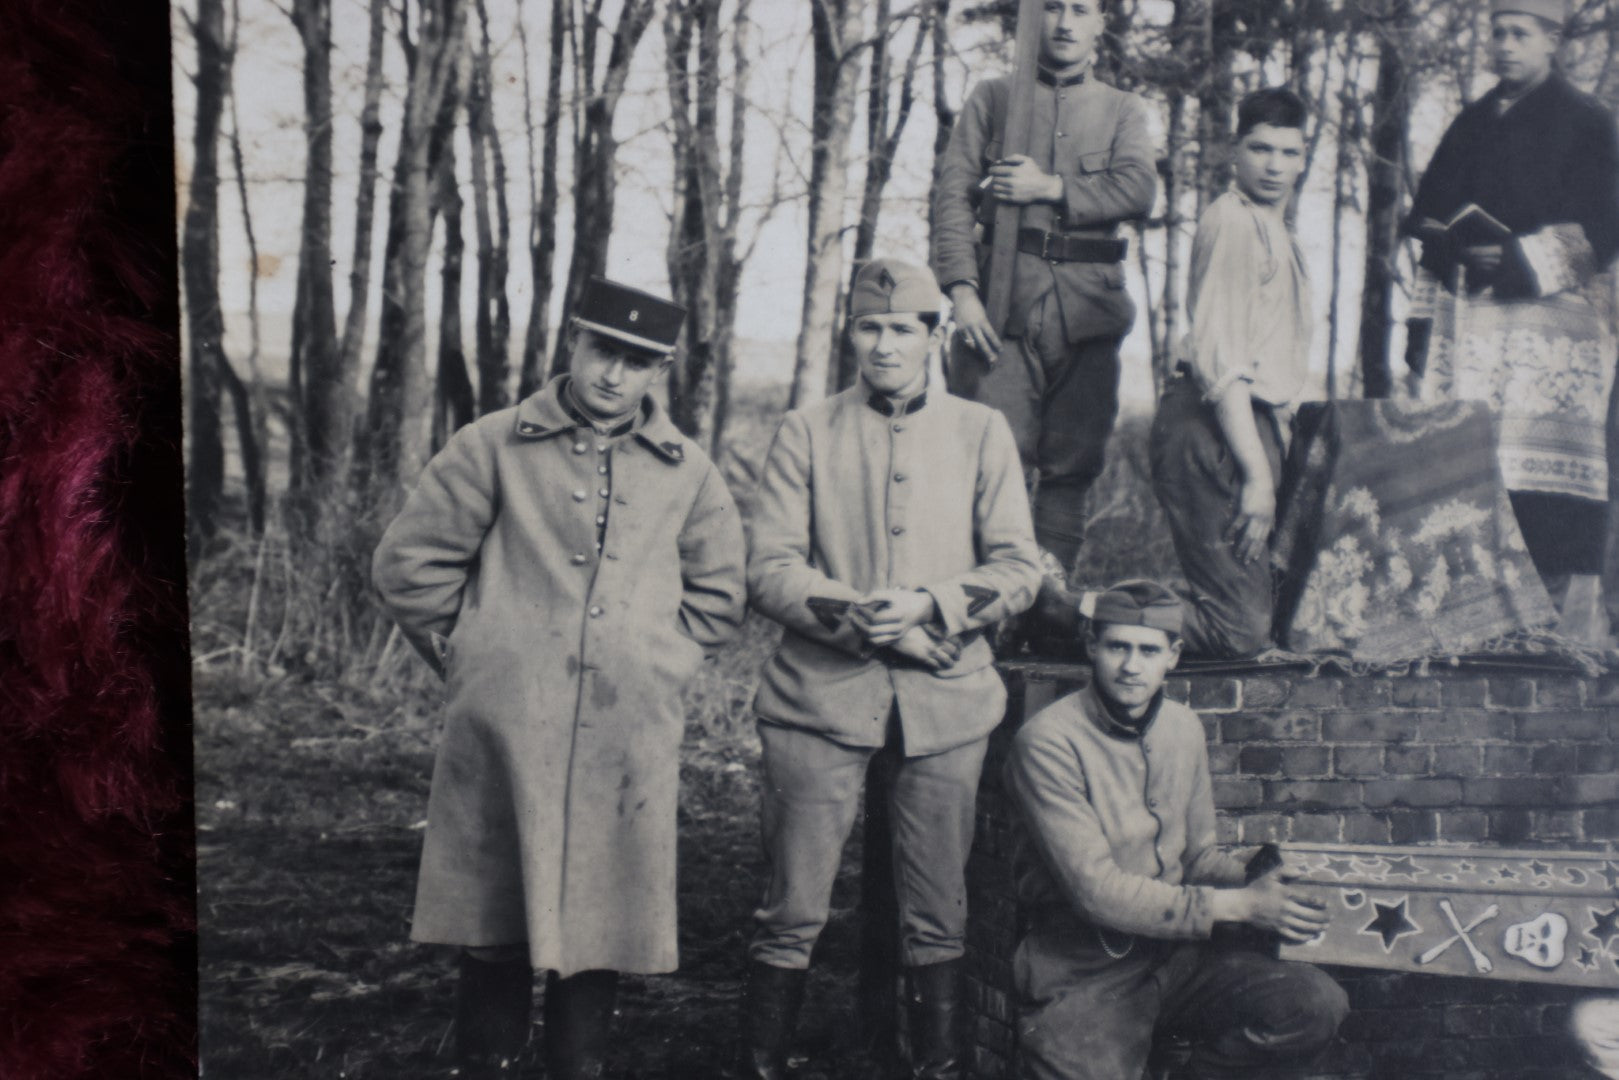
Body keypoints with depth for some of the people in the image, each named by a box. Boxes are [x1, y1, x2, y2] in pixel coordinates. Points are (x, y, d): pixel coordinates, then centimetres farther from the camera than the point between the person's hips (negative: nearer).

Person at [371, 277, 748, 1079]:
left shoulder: (688, 473, 9)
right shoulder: (494, 448, 2)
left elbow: (719, 594, 20)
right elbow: (407, 563, 6)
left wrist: (656, 664, 10)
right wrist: (469, 660, 6)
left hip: (629, 738, 2)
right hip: (505, 735, -2)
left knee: (604, 926, 6)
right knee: (496, 930, 3)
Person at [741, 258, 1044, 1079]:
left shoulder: (981, 433, 11)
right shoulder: (806, 433, 7)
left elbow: (1019, 570, 5)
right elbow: (769, 570, -1)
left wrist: (929, 604, -12)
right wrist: (863, 619, -14)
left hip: (945, 698, 2)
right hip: (822, 694, -1)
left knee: (937, 912, 8)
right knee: (793, 911, -1)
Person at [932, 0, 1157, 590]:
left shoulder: (1123, 110, 18)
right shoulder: (992, 98, 13)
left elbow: (1140, 188, -1)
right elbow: (952, 194, 3)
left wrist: (1051, 188, -10)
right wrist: (962, 291, -11)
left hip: (1088, 304, 2)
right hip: (1003, 299, -2)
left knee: (1072, 466, 1)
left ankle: (1052, 597, 7)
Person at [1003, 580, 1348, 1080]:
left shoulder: (1185, 729, 8)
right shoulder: (1046, 741, -14)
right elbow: (1096, 891, -18)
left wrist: (1254, 876, -4)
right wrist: (1236, 905, -16)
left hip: (1174, 953, 5)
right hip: (1081, 974, -5)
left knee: (1318, 1003, -17)